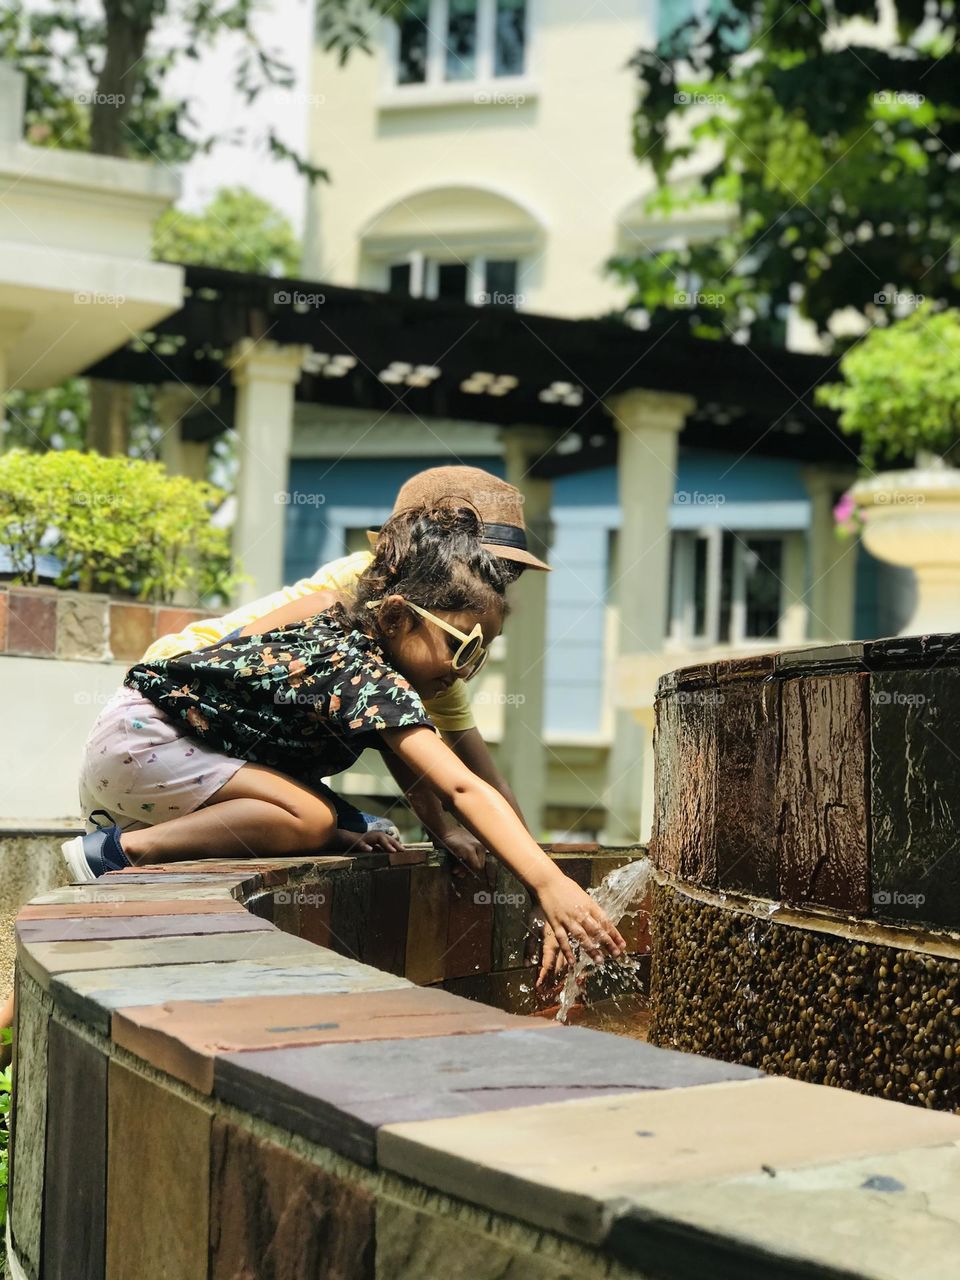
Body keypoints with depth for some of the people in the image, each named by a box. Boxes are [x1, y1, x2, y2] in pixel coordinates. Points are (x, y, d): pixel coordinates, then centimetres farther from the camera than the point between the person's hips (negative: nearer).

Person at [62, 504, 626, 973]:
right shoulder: (367, 677, -28)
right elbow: (463, 787, -38)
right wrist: (549, 882, -43)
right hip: (137, 740, -9)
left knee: (337, 823, 5)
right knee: (310, 820, -24)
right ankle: (123, 849, -14)